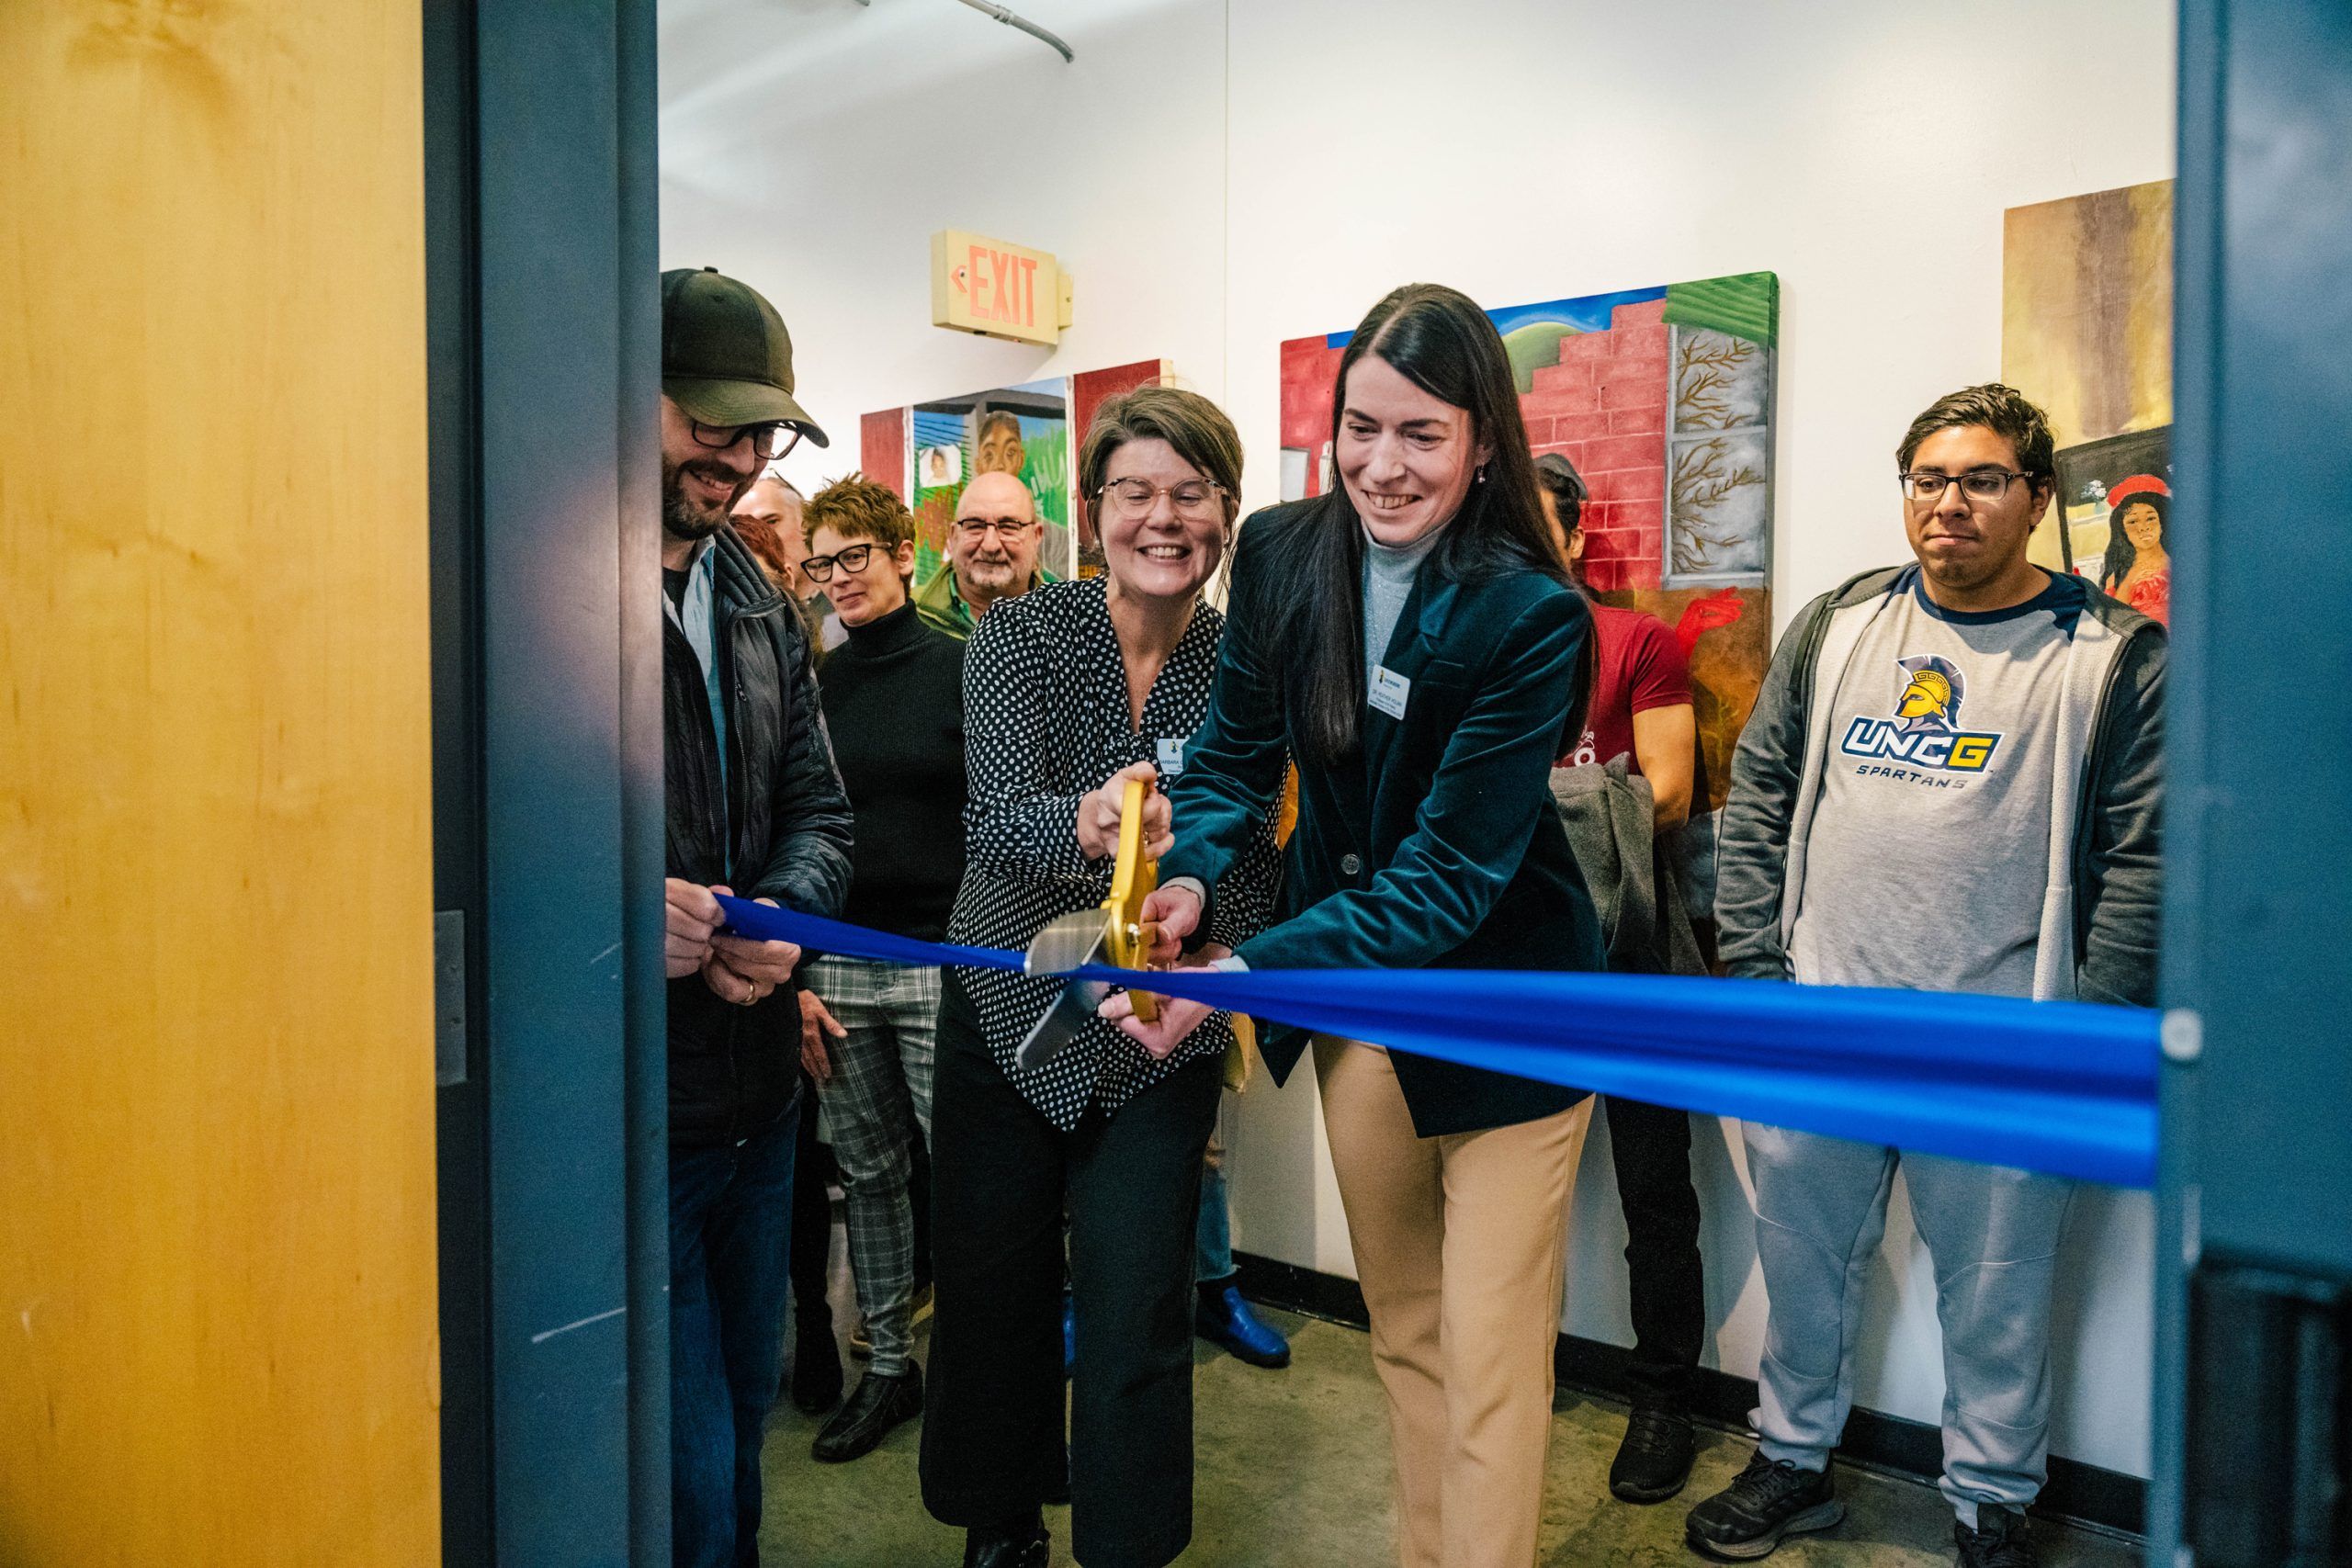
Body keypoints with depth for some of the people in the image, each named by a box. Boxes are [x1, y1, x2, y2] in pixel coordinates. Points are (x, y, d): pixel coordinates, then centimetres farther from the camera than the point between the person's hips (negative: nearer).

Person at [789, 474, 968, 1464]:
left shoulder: (963, 670, -1)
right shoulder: (815, 686, 10)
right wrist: (796, 977, 4)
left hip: (944, 963, -4)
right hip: (838, 968, 4)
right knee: (868, 1173, 11)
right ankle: (890, 1365, 26)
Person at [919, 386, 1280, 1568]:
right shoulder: (1018, 638, -10)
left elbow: (1262, 861, 0)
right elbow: (994, 820, -24)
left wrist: (1216, 970, -19)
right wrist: (1087, 825, -45)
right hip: (1009, 1014, 1)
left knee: (1136, 1317, 1)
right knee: (992, 1292, 14)